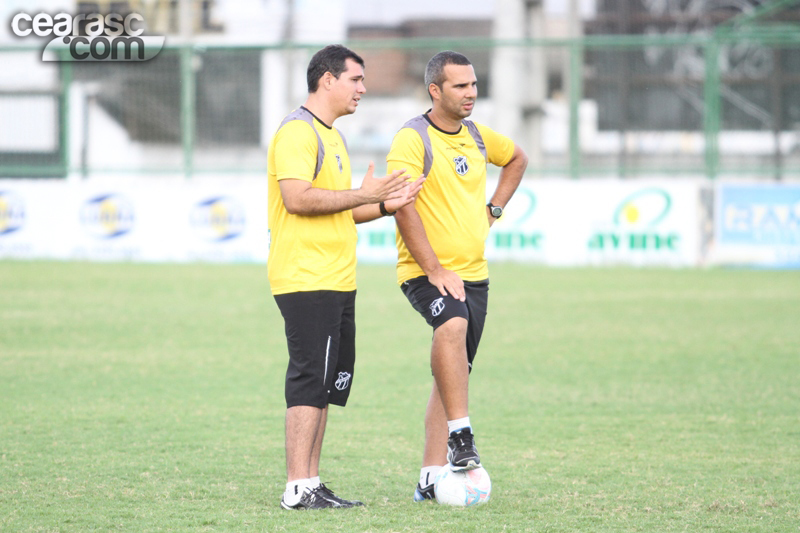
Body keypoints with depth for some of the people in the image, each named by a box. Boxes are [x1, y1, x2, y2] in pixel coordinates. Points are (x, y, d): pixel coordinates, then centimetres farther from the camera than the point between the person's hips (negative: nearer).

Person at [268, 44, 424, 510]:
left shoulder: (332, 136, 22)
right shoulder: (297, 132, -11)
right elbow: (297, 197, -23)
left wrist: (385, 206, 13)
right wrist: (362, 195, -18)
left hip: (337, 280, 10)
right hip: (306, 278, -10)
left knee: (332, 380, 10)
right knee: (310, 380, -11)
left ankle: (311, 483, 14)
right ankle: (299, 488, -11)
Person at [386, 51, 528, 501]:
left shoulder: (477, 135, 10)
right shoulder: (412, 139, -11)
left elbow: (518, 159, 32)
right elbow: (403, 208, -18)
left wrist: (494, 210, 17)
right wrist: (435, 270, -22)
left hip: (474, 273, 7)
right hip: (426, 272, -7)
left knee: (454, 373, 6)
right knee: (452, 325, -36)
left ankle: (432, 477, 9)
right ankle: (461, 437, -37)